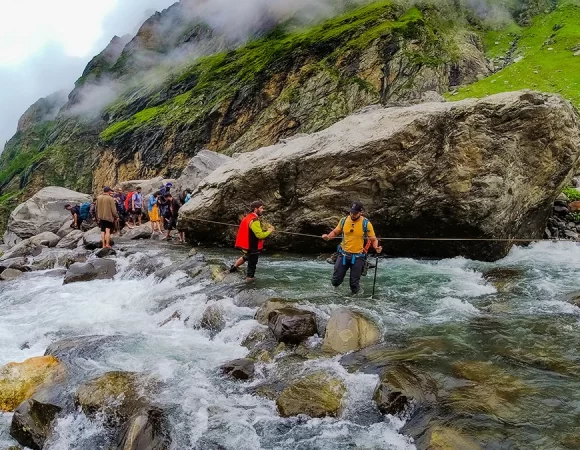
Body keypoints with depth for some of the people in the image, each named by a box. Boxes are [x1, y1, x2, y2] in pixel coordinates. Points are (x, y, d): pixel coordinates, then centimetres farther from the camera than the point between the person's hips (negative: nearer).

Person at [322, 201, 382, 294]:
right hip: (343, 255, 2)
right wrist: (328, 236, -11)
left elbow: (373, 240, -4)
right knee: (335, 282, 5)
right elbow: (335, 232, 10)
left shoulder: (366, 224, -11)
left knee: (354, 284, 4)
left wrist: (376, 247, -25)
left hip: (358, 257, -2)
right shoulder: (344, 220, -3)